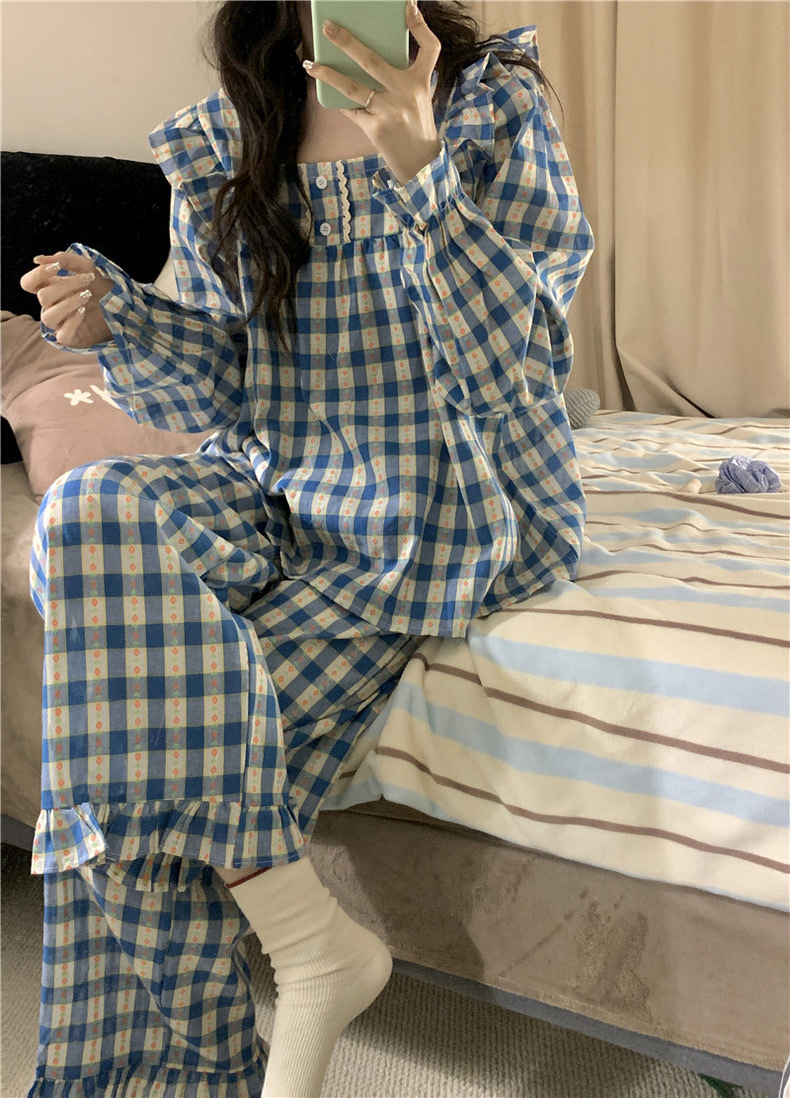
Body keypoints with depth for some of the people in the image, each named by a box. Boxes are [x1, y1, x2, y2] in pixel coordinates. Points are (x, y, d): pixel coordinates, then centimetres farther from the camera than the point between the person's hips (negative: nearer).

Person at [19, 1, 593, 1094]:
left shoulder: (495, 99, 0)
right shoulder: (216, 143, 9)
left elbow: (525, 360, -12)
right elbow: (221, 391, 7)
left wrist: (419, 173, -23)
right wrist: (118, 316, -11)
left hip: (441, 507, -4)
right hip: (275, 493, 5)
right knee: (94, 514, -24)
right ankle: (314, 948, -13)